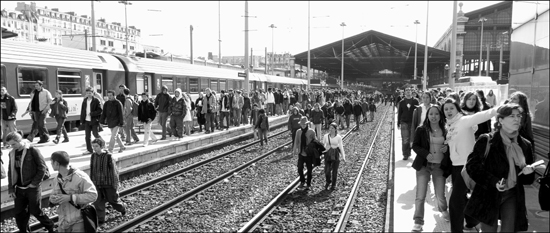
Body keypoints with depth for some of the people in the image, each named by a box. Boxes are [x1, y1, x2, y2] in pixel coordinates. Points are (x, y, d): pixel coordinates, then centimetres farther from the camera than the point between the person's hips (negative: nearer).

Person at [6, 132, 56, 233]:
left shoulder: (33, 151, -12)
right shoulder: (12, 153, 6)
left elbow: (42, 168, -11)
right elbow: (10, 172, 13)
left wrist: (34, 183, -13)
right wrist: (11, 188, 8)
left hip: (33, 188, -6)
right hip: (19, 188, 6)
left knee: (35, 211, 2)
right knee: (19, 213, 8)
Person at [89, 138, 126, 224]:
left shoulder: (109, 157, -18)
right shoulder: (93, 156, -4)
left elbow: (114, 172, -13)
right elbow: (92, 171, 8)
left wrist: (116, 188, -12)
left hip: (109, 185, -4)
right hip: (97, 184, 4)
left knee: (113, 200, 13)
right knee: (98, 203, 1)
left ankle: (122, 208, 41)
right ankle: (100, 220, 14)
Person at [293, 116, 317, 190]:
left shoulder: (311, 132, -11)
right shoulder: (298, 132, -4)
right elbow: (296, 142, 2)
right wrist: (294, 150, -3)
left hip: (309, 154, -2)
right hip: (301, 153, 2)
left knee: (309, 170, 10)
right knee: (299, 168, 4)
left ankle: (308, 184, 27)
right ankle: (302, 182, 29)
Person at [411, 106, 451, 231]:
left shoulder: (445, 130, 3)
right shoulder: (421, 129, -4)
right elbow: (415, 146, -5)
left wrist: (447, 148, -8)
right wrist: (426, 154, -20)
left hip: (440, 166, 2)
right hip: (424, 165, -2)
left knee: (440, 195, 11)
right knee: (420, 196, -5)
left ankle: (443, 210, 44)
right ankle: (418, 221, 3)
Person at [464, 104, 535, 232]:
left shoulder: (525, 145, 6)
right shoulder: (486, 141, -10)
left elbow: (529, 180, 15)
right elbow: (472, 166, -13)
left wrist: (528, 172, -9)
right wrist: (494, 182, -23)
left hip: (513, 196, 4)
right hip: (489, 195, -4)